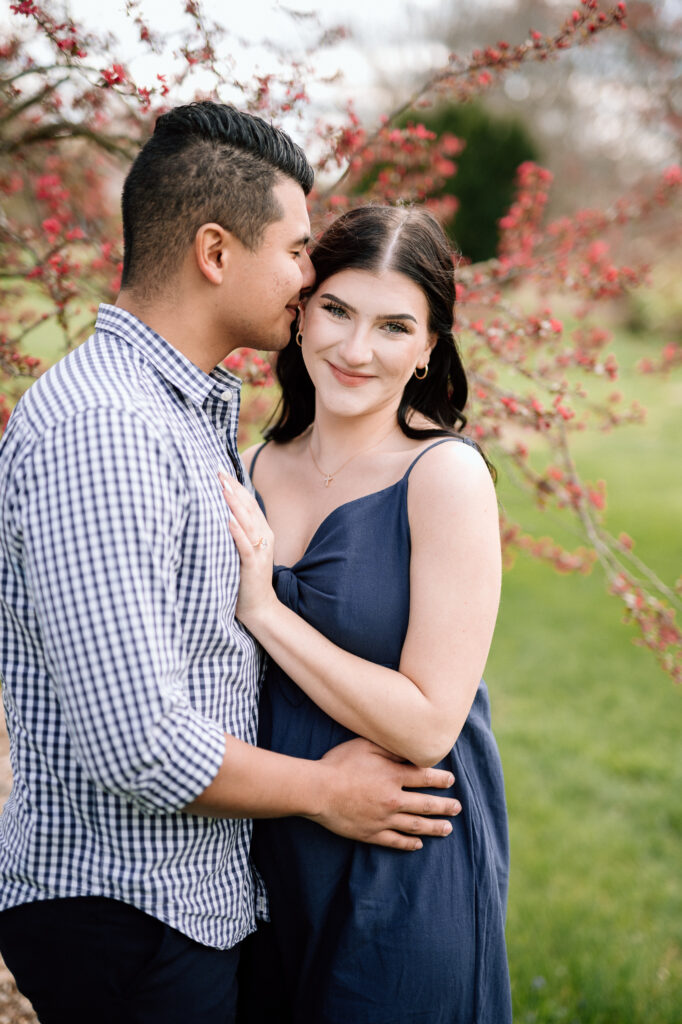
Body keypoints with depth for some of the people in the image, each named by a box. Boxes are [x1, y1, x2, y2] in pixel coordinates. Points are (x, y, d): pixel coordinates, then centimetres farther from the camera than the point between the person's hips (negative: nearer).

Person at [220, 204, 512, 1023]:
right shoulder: (254, 467, 1)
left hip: (404, 871, -5)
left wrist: (264, 610, -21)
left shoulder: (446, 476, -16)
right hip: (263, 860, 5)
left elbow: (427, 725, -20)